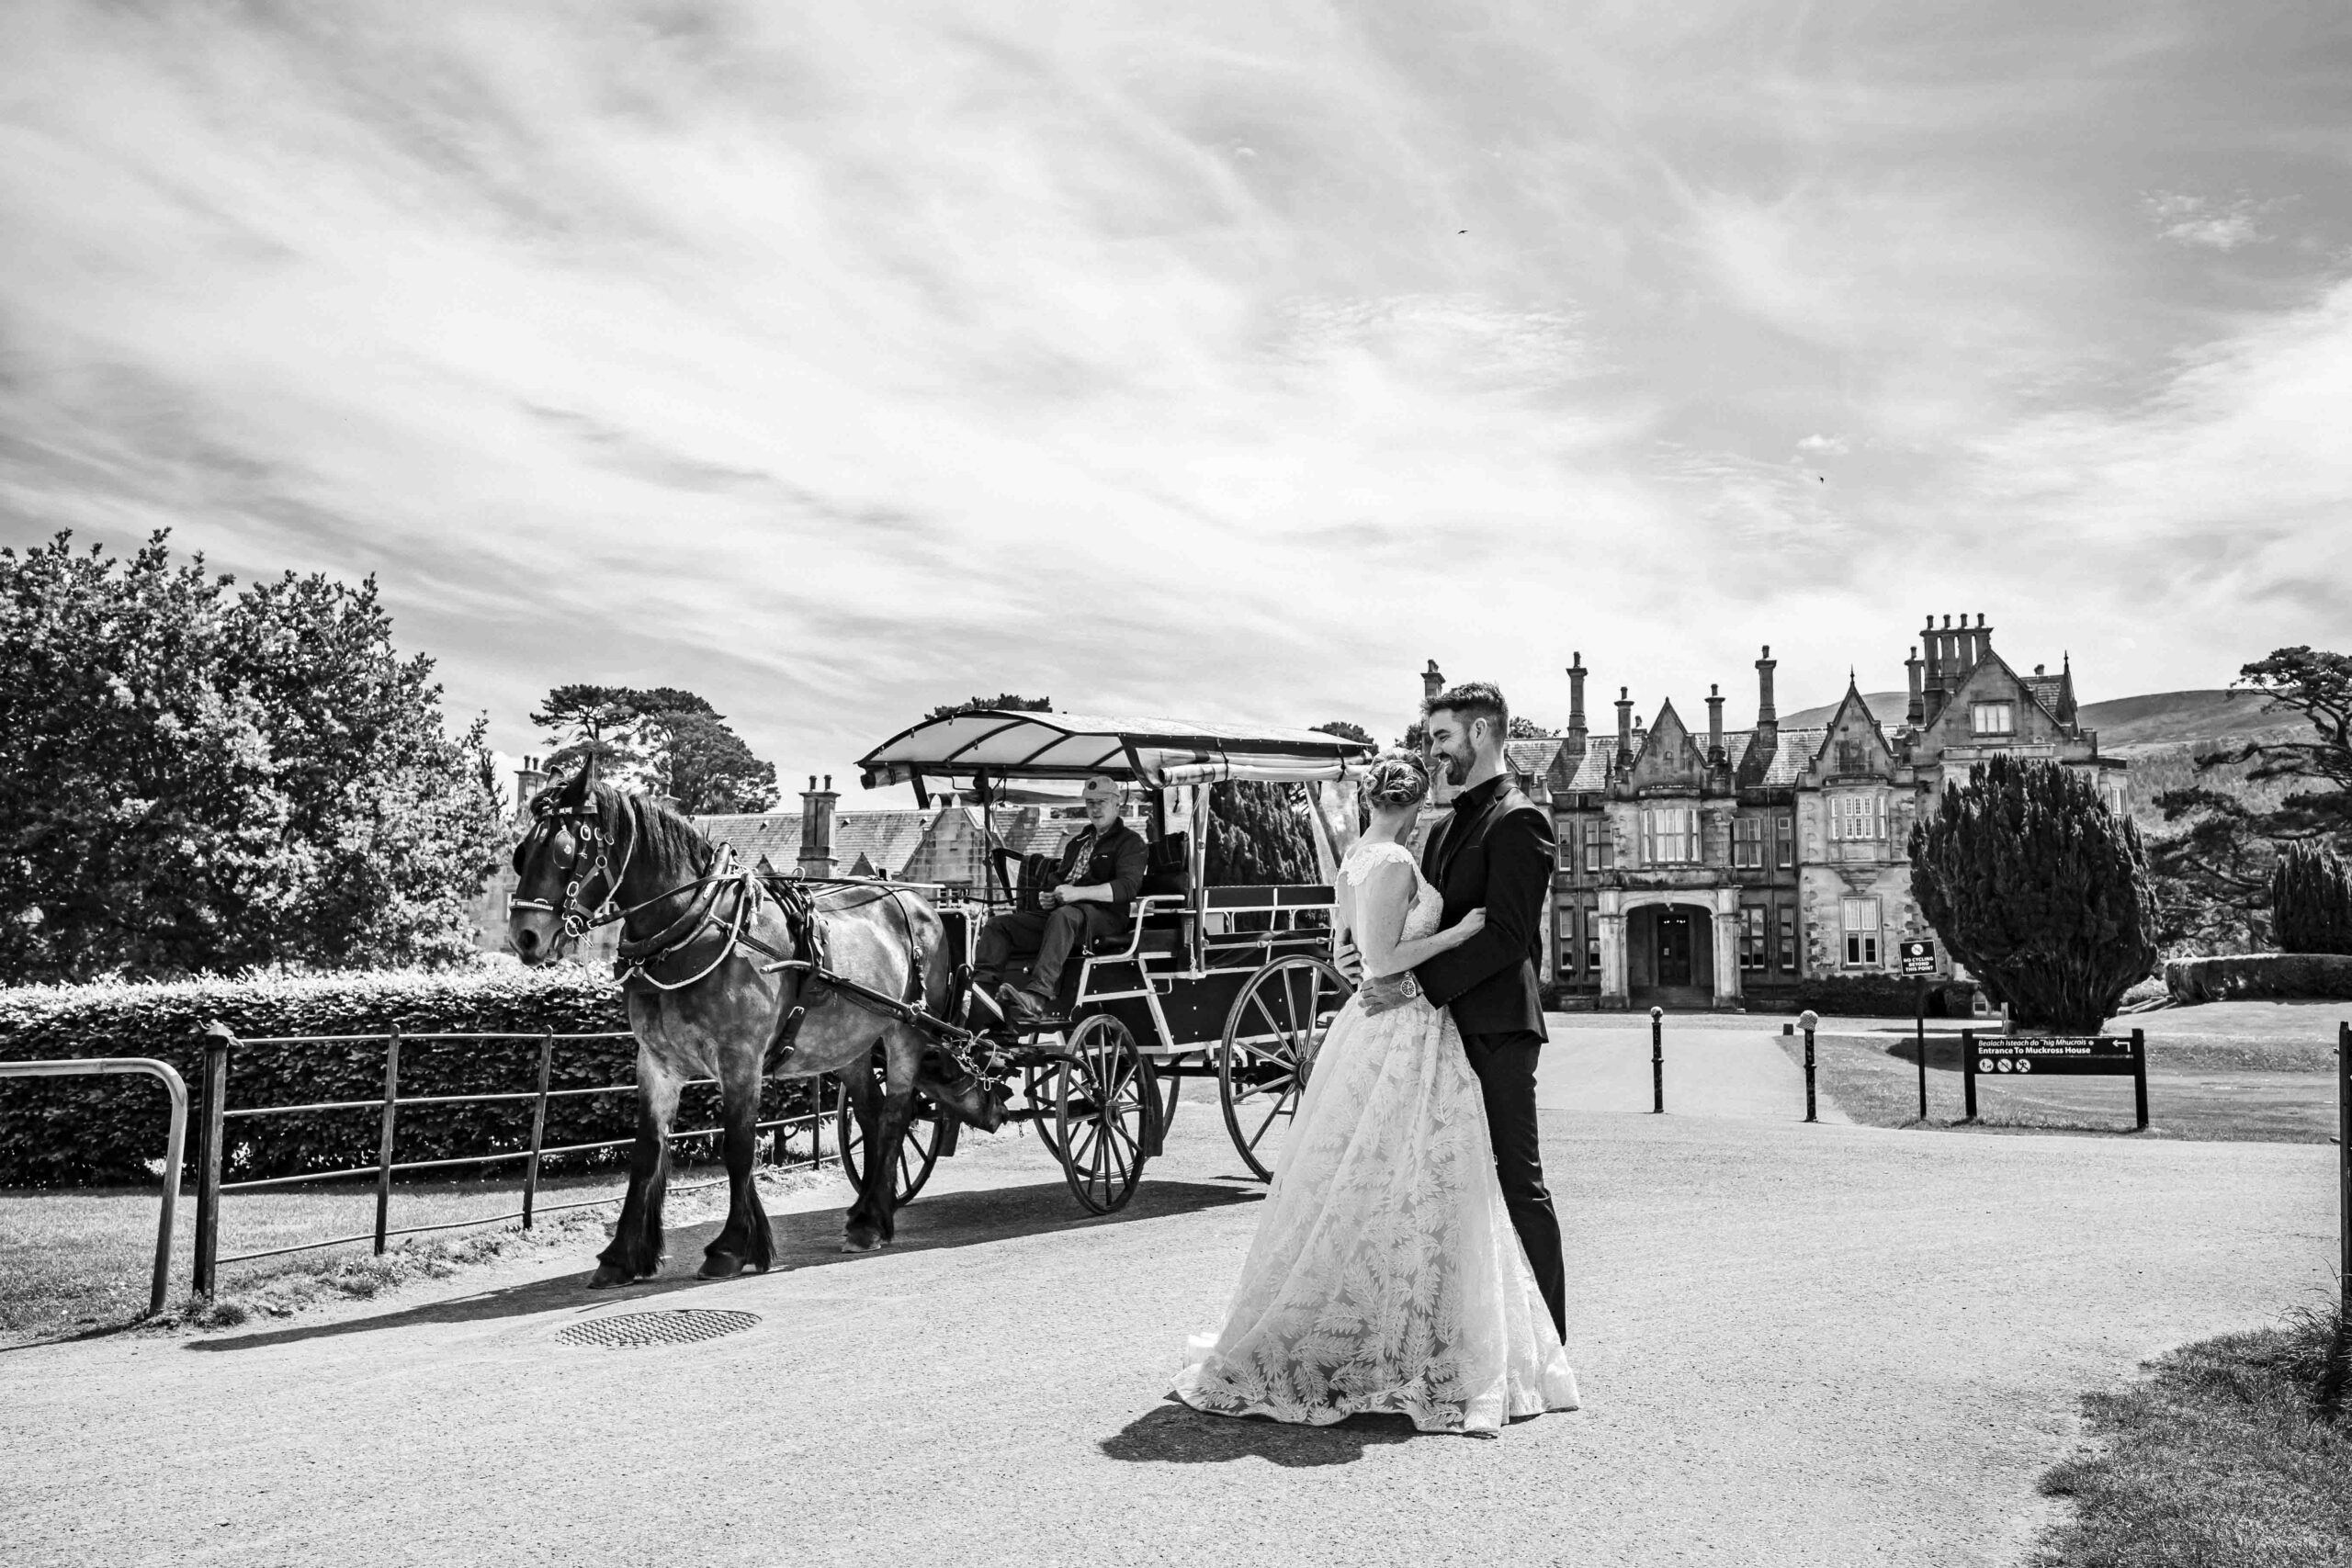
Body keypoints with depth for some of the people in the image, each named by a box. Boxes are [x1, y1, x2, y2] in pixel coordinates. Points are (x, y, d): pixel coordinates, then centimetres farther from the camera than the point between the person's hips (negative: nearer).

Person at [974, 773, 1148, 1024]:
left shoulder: (1129, 841, 7)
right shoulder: (1078, 842, 31)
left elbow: (1128, 885, -10)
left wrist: (1078, 893, -20)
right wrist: (1048, 895, 9)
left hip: (1104, 915, -8)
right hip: (1058, 910, 8)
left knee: (1063, 917, -41)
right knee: (1000, 924, -10)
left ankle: (1036, 997, -56)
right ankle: (982, 990, -30)